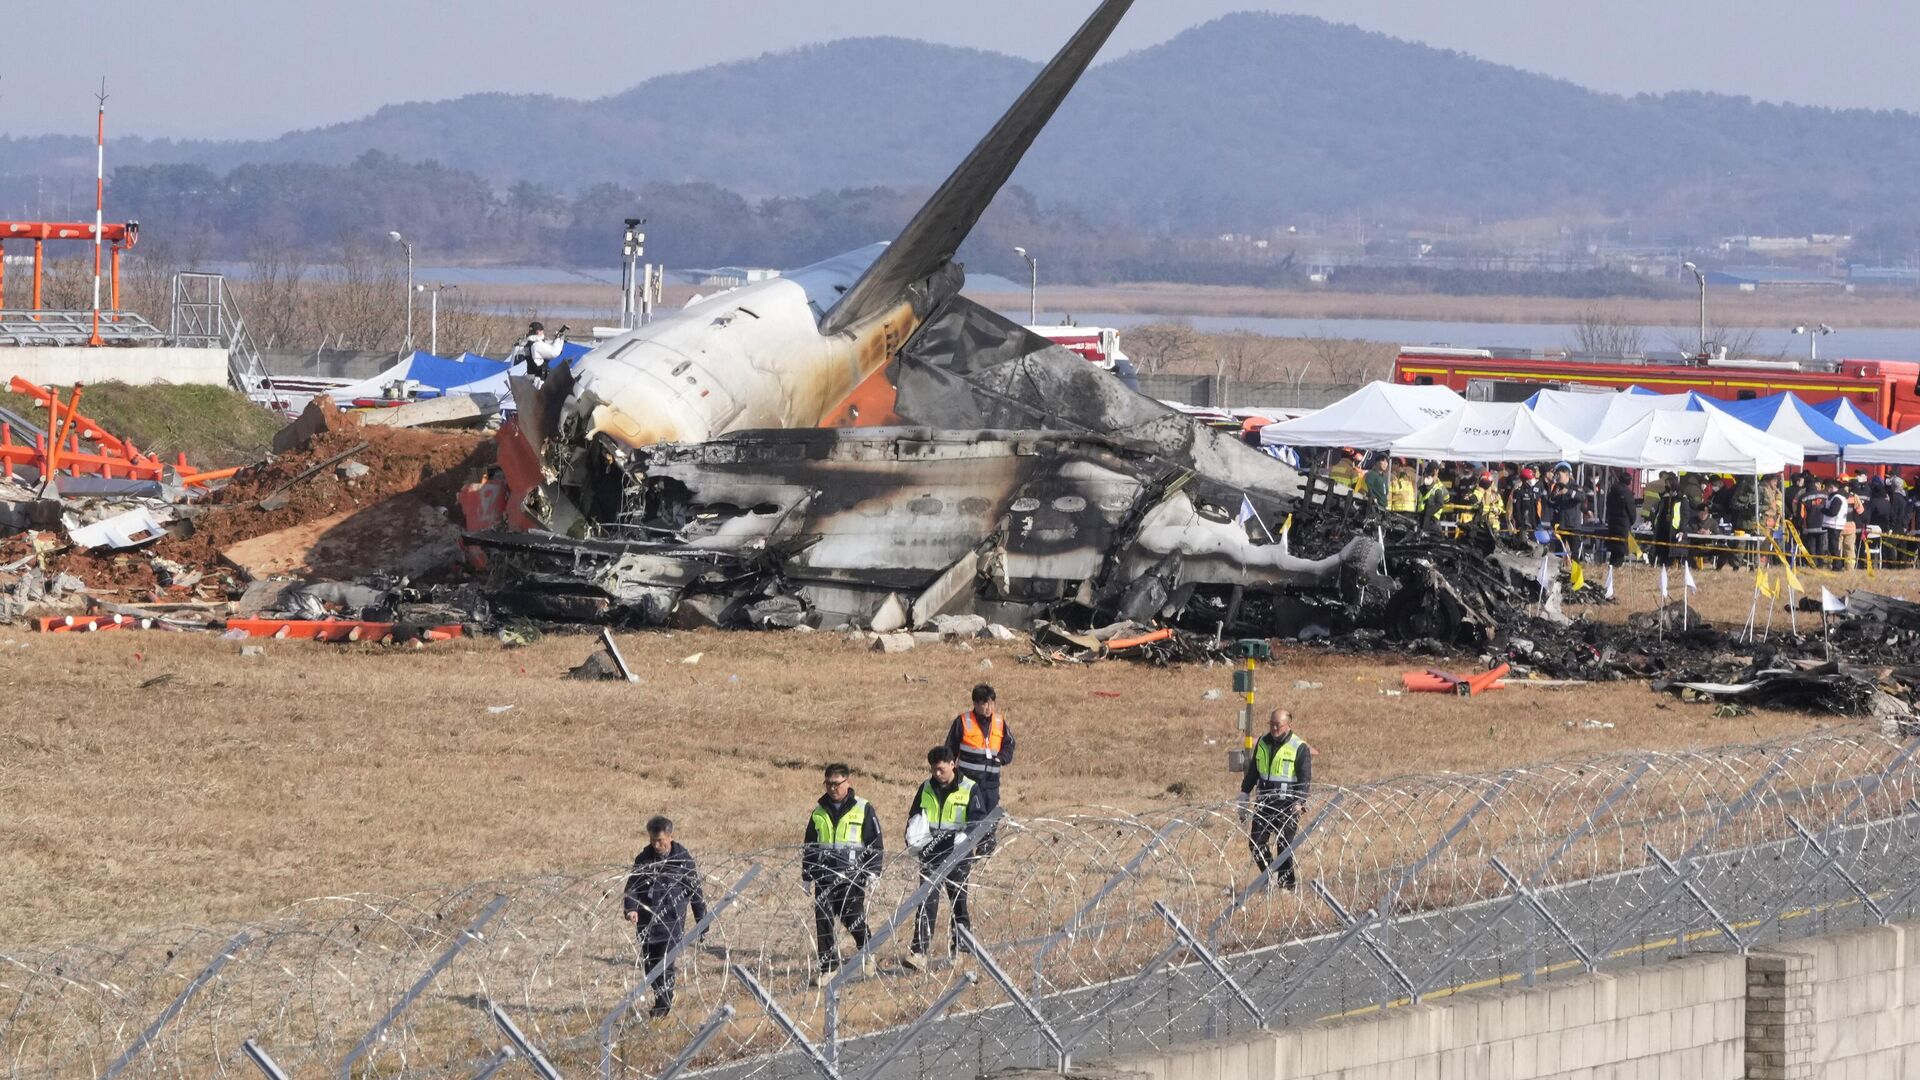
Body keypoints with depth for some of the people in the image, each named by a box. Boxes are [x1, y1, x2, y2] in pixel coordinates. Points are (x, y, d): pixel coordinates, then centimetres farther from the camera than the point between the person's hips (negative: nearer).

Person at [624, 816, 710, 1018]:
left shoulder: (683, 859, -5)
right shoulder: (643, 859, 2)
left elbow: (695, 890, 3)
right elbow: (632, 885, -2)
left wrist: (702, 921, 6)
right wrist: (631, 909, -22)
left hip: (672, 920, -4)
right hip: (647, 919, 4)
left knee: (665, 962, -10)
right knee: (649, 963, 9)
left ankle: (663, 1003, 1)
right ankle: (661, 999, 27)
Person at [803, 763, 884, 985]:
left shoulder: (863, 810, 1)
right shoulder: (819, 812, 13)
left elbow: (876, 843, 2)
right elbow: (808, 847, 20)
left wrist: (872, 871, -6)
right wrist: (807, 876, 16)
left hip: (852, 877, -4)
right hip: (824, 877, 4)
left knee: (853, 917, -7)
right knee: (823, 921, -1)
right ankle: (828, 965, 7)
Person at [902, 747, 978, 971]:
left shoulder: (969, 790, -3)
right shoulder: (926, 788, 8)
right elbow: (913, 816, 17)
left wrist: (964, 839, -21)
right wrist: (912, 838, -2)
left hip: (956, 856, -2)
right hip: (930, 854, 2)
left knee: (958, 900, 9)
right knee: (927, 902, -8)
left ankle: (961, 948, 25)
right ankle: (919, 953, -16)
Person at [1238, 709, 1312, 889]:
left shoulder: (1300, 748, -4)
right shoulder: (1263, 743, 12)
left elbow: (1305, 779, -7)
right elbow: (1252, 772, 20)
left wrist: (1299, 803, -20)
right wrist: (1243, 800, 17)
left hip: (1287, 806, -5)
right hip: (1263, 804, 5)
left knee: (1284, 846, -5)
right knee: (1256, 843, 2)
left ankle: (1286, 884, 3)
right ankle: (1270, 876, 17)